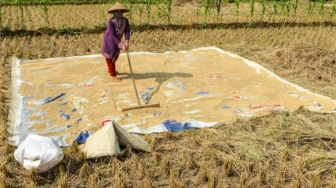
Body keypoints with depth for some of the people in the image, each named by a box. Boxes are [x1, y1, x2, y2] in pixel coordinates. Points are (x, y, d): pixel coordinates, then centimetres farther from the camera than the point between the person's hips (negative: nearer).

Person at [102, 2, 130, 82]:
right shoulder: (110, 21, -34)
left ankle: (111, 70, 51)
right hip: (109, 40, -6)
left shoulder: (125, 20, -20)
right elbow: (112, 36, -36)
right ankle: (113, 76, 16)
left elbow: (127, 32, -25)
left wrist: (126, 43, -42)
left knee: (115, 56, 25)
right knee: (110, 57, 6)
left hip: (117, 39, 6)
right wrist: (121, 45, -43)